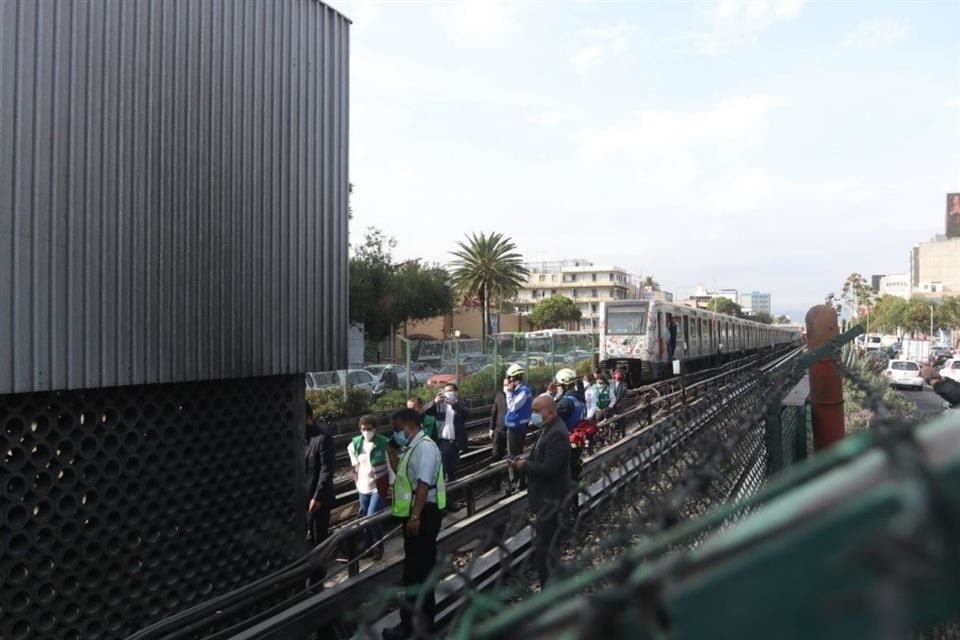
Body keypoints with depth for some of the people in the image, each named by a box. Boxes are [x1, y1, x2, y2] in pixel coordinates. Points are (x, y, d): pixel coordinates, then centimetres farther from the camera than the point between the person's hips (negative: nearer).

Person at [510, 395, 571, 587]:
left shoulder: (556, 434, -23)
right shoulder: (549, 429, 9)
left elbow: (548, 469, -28)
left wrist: (524, 465, -16)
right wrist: (525, 461, 2)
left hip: (550, 500, -11)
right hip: (546, 498, 11)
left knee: (544, 550, -4)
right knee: (547, 547, 20)